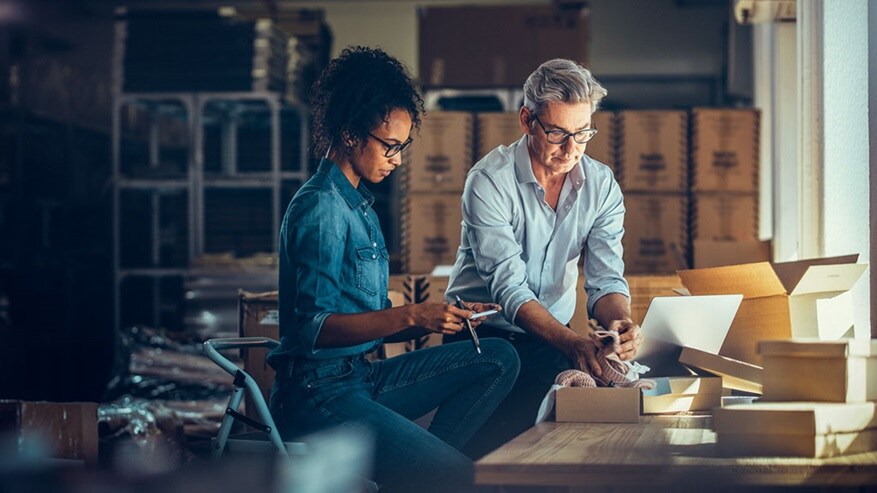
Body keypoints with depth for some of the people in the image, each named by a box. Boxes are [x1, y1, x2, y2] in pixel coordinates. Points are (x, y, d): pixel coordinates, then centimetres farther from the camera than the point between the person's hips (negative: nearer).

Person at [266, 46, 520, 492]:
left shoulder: (358, 204, 19)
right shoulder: (320, 209, -12)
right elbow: (315, 327, -20)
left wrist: (441, 317, 1)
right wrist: (412, 315, -23)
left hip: (362, 377, 10)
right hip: (319, 393, -10)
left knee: (499, 359, 3)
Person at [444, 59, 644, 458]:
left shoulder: (601, 186, 0)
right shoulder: (490, 181, -16)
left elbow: (605, 279, -5)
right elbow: (508, 287, -23)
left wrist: (621, 321, -31)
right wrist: (569, 341, -40)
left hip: (552, 337, 5)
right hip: (484, 333, -4)